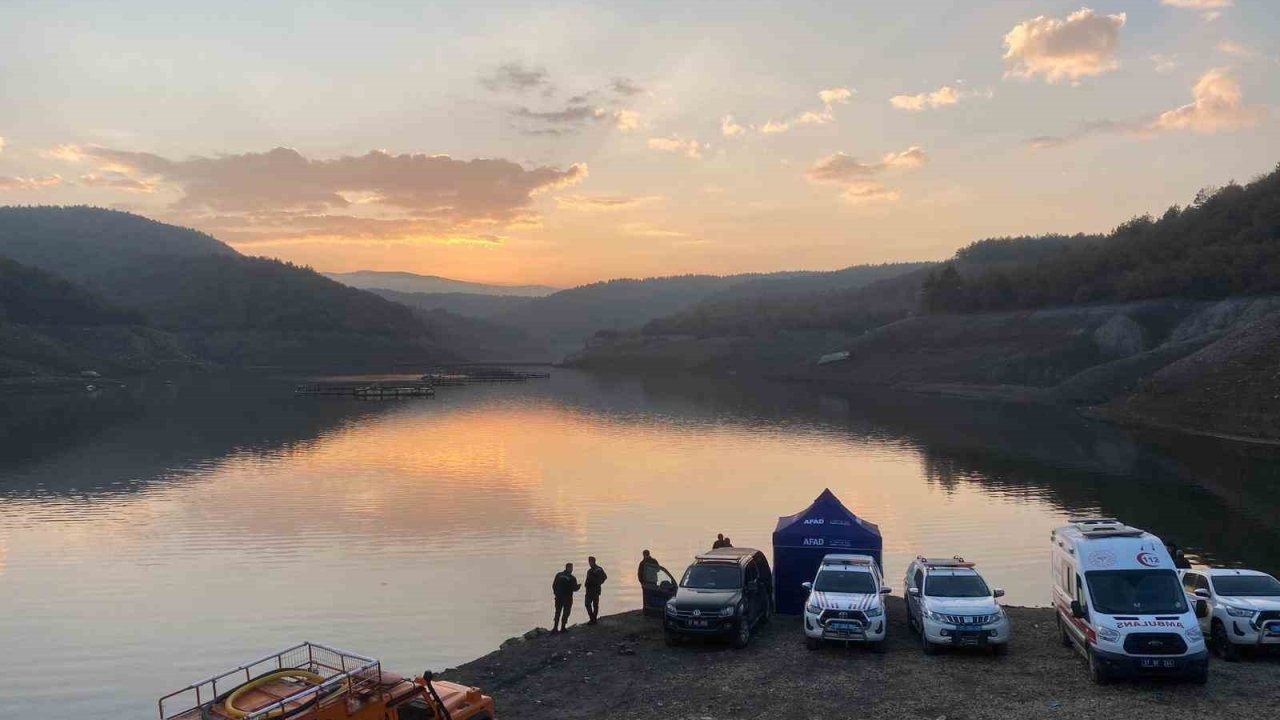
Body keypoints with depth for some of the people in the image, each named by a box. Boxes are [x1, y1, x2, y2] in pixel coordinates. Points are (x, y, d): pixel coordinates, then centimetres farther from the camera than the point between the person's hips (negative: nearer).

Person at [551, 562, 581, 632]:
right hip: (567, 598, -4)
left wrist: (555, 593, 16)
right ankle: (562, 628, 7)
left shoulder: (558, 575, 1)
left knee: (557, 613, 14)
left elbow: (554, 585, 4)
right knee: (565, 613, 7)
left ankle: (555, 627, 11)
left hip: (558, 597, 4)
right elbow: (574, 589, -8)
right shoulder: (572, 578, -11)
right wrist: (579, 586, 12)